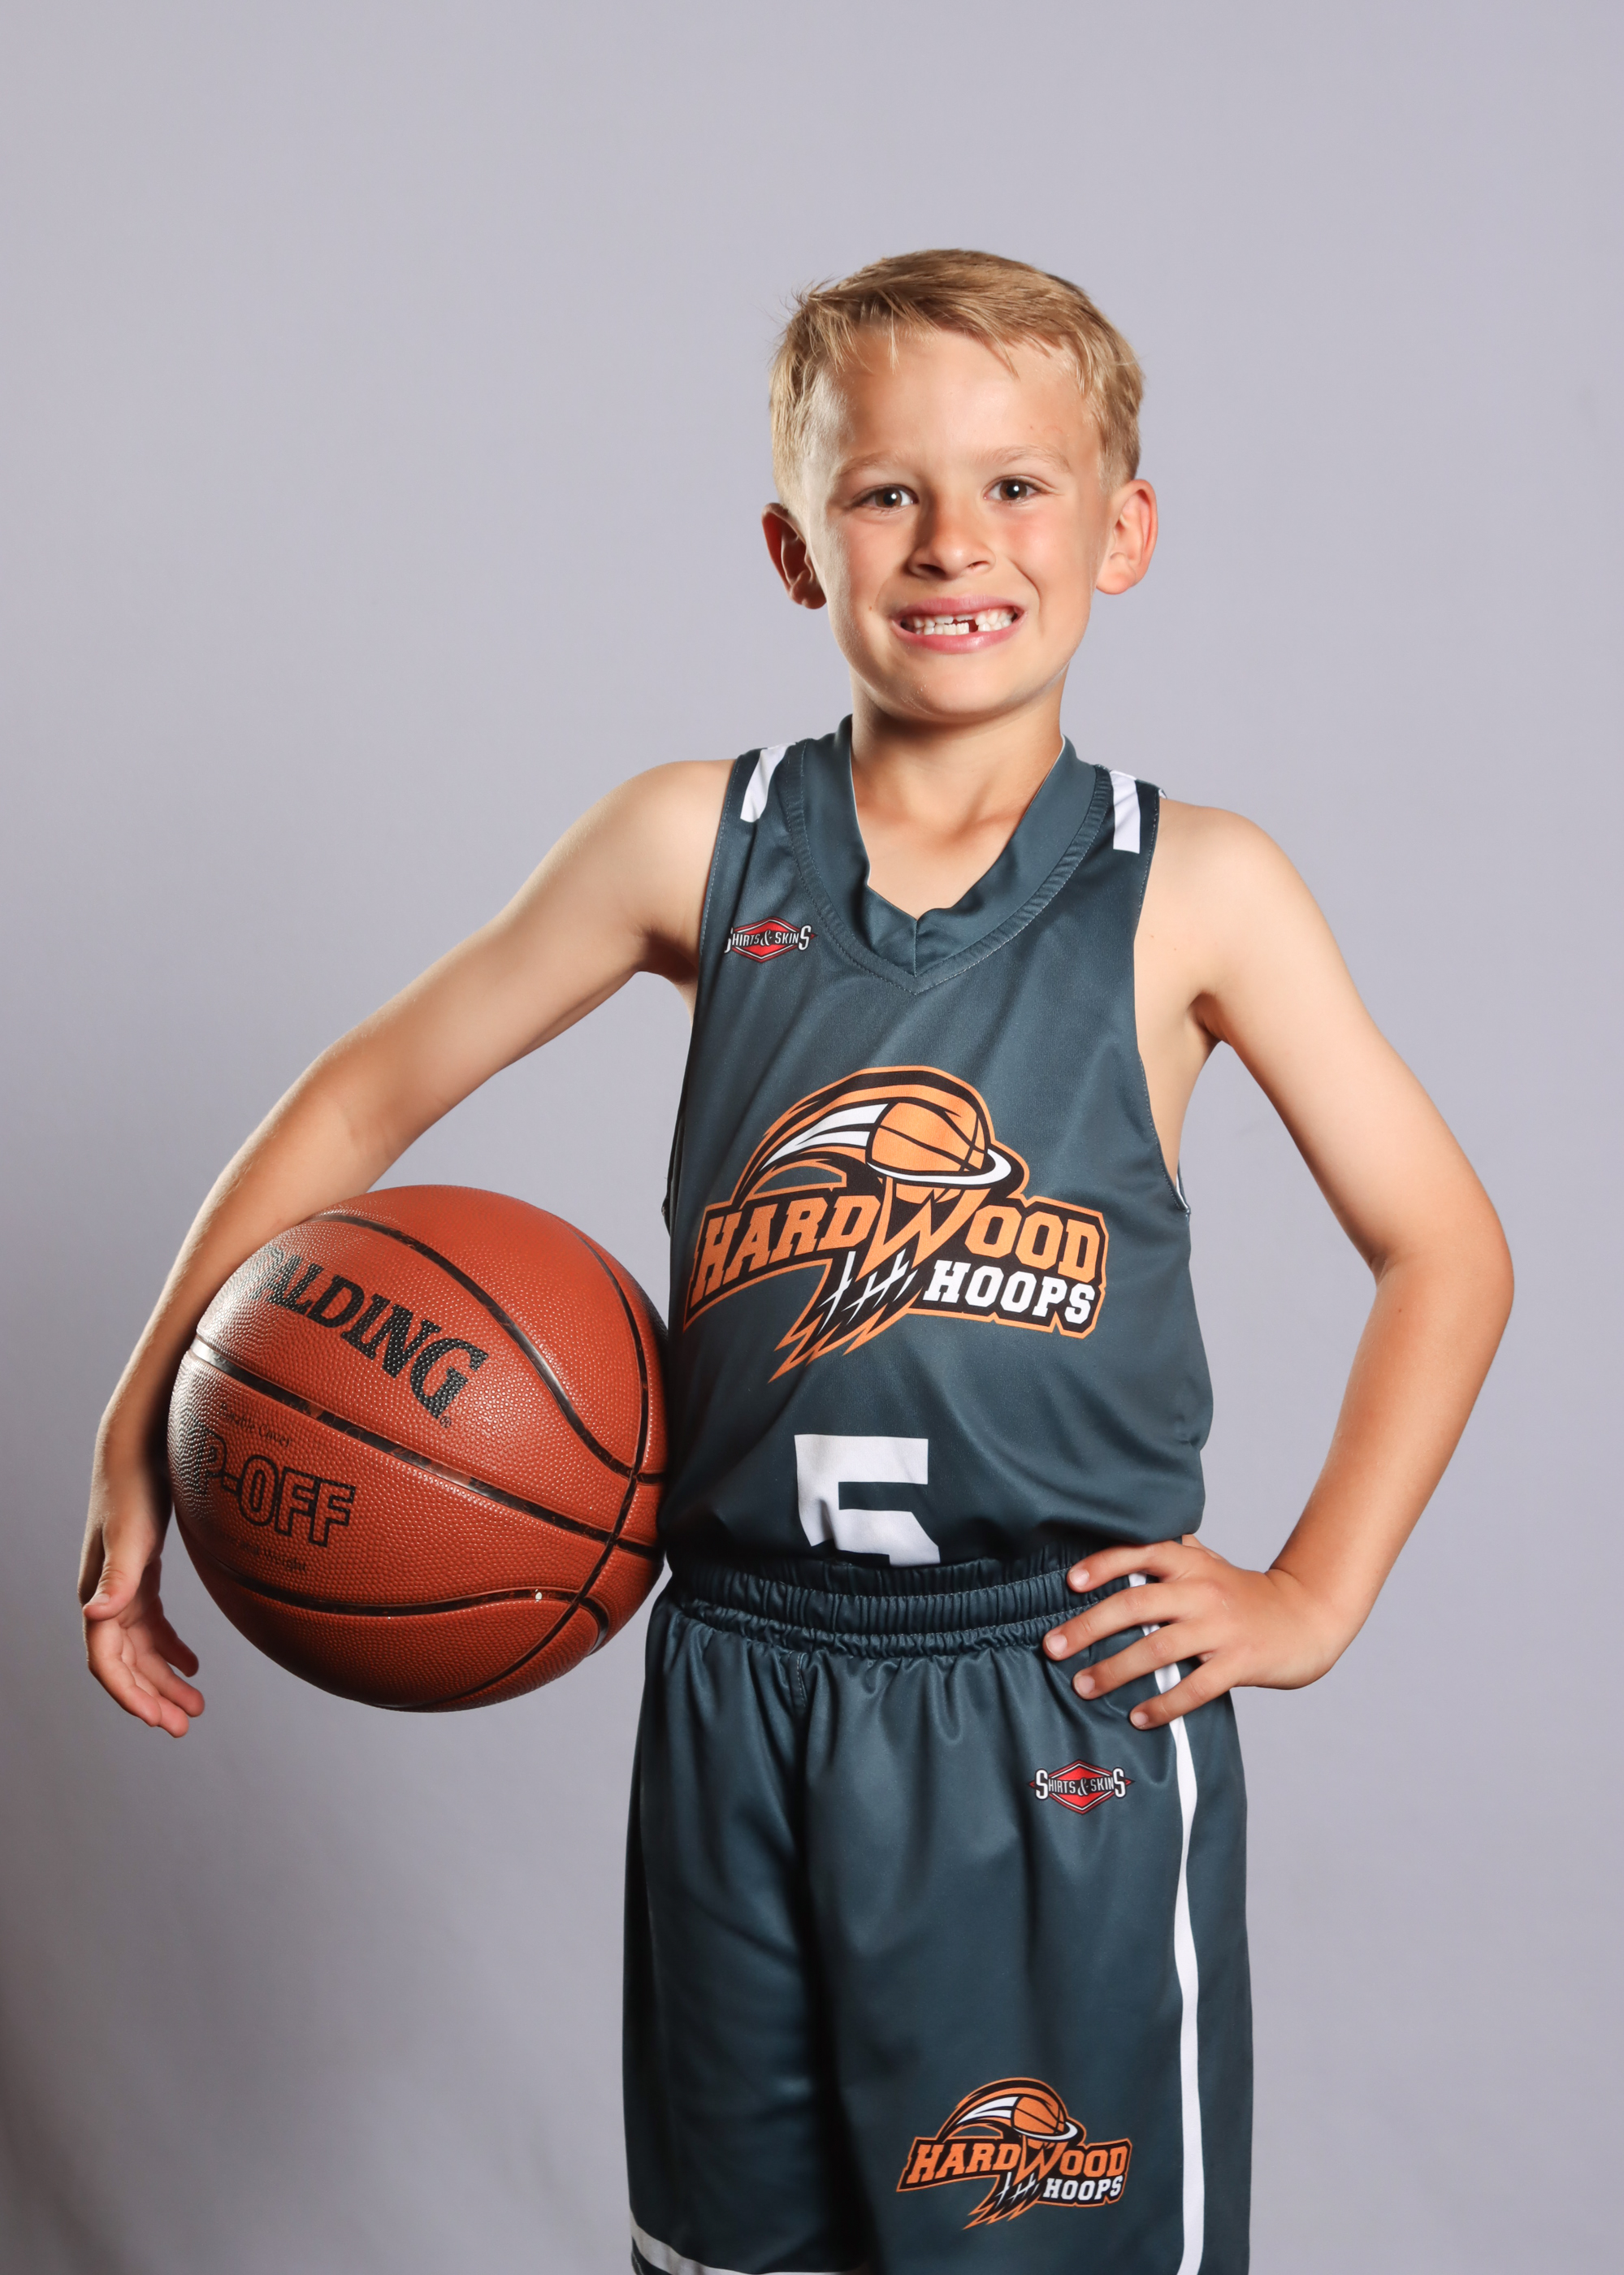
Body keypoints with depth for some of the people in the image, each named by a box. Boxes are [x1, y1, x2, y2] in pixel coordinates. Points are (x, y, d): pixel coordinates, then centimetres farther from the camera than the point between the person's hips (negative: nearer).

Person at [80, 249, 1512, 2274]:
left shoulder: (1191, 891, -4)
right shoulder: (696, 846, -1)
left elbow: (1444, 1248, 4)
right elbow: (368, 1094, 7)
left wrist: (1312, 1596, -2)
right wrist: (145, 1423, 2)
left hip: (1068, 1719, -2)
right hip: (739, 1702, 2)